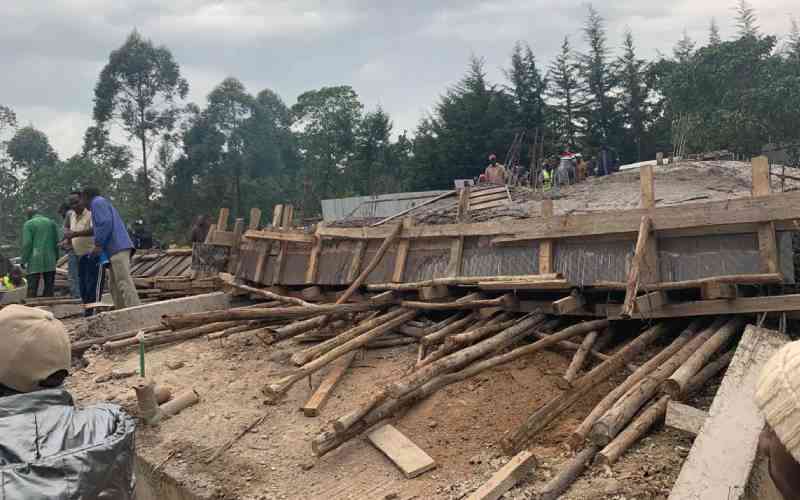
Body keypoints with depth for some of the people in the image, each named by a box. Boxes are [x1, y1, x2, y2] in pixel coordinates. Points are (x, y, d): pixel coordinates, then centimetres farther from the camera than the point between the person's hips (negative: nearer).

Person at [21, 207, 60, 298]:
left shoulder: (28, 224, -2)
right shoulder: (51, 222, 11)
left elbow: (27, 243, -9)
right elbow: (56, 241, 11)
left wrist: (24, 260, -4)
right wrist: (56, 256, 18)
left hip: (35, 261, -4)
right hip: (50, 260, 4)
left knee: (32, 287, -1)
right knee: (49, 286, 8)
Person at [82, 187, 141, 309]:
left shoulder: (97, 202, 0)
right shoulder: (104, 203, 31)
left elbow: (105, 223, -15)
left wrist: (98, 245, -12)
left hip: (117, 248, -10)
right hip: (117, 249, 10)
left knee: (124, 283, -18)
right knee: (115, 284, 10)